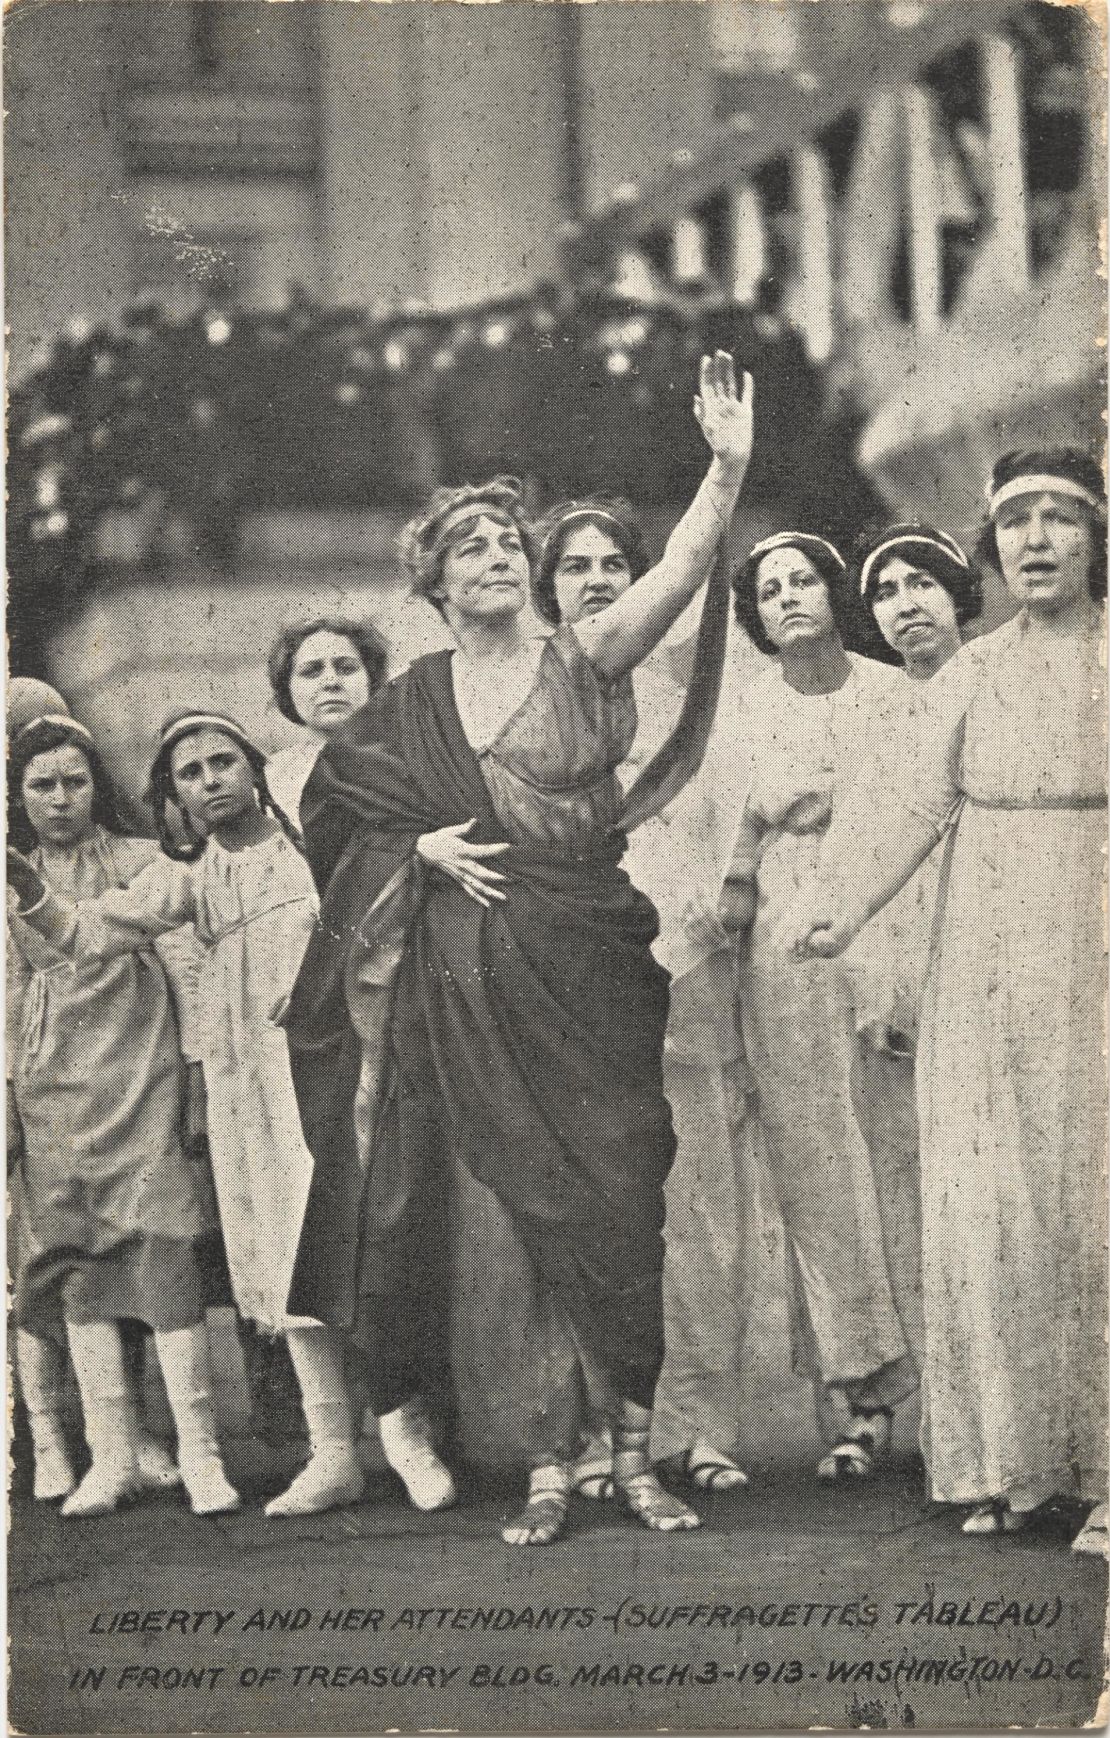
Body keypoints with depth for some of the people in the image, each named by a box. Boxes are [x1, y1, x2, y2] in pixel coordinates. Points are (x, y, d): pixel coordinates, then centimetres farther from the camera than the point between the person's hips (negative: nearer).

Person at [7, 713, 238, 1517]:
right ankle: (119, 1450, 4)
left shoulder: (142, 864, 6)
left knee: (164, 1257, -11)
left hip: (139, 1089, -3)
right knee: (79, 1271, 0)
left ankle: (200, 1451, -10)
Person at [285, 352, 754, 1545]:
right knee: (524, 1214, 1)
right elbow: (336, 810, 19)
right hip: (471, 987, 1)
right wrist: (423, 849, 1)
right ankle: (548, 1465, 6)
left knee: (622, 1201, -4)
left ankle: (635, 1450, 5)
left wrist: (727, 470, -27)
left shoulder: (583, 662, 3)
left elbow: (681, 570, -13)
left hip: (590, 974, -1)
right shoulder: (414, 702, 9)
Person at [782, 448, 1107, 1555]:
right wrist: (845, 907, -13)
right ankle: (1013, 1461, 9)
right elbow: (924, 809, 1)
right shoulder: (968, 676, 10)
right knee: (989, 1201, 1)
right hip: (989, 965, 3)